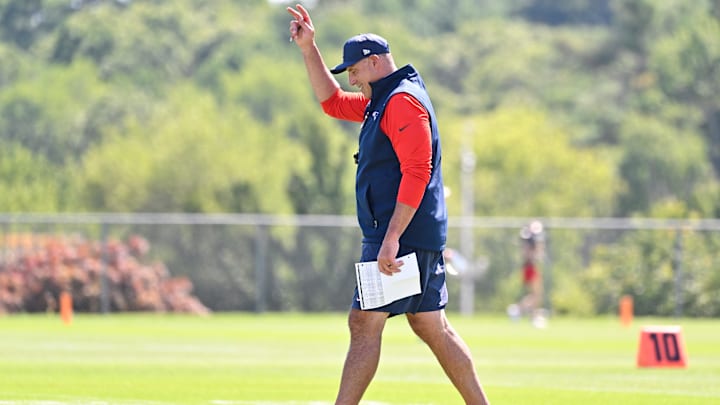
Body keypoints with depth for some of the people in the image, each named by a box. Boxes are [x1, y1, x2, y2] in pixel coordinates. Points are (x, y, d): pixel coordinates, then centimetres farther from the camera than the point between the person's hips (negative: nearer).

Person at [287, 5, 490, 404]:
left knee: (364, 324, -10)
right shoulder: (380, 101, 20)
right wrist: (309, 49, 22)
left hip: (402, 236, -10)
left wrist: (391, 237, -25)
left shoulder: (402, 100, -12)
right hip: (420, 238, 10)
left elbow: (416, 171, -21)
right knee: (433, 329, 10)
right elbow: (332, 102, 33)